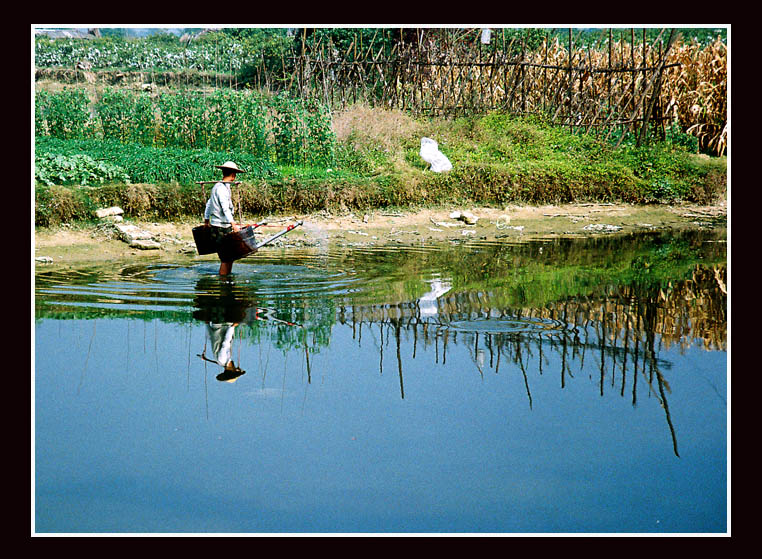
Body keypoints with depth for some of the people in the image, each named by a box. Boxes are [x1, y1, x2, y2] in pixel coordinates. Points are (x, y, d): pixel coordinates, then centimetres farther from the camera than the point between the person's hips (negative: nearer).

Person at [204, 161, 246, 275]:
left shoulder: (217, 186, 16)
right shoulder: (221, 188, -14)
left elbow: (209, 204, 27)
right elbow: (225, 208, -26)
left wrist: (206, 221, 39)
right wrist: (233, 224, -34)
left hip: (225, 227, 10)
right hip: (221, 228, -10)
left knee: (230, 256, 14)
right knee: (225, 259, -7)